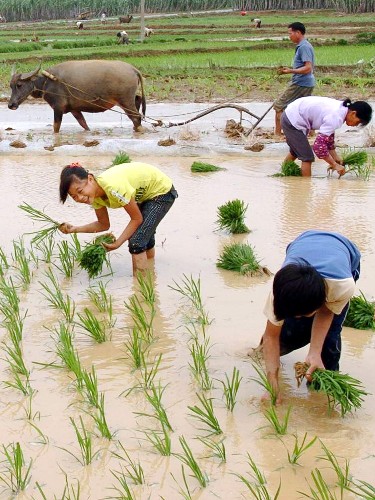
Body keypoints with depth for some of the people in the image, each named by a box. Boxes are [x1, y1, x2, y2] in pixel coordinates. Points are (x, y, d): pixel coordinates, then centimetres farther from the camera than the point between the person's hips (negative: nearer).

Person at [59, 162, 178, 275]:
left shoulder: (114, 188, -39)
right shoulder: (94, 195, -15)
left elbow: (137, 219, -26)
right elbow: (103, 224, 0)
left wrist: (117, 243, -25)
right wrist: (75, 229, -13)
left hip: (162, 191, -9)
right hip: (143, 194, 9)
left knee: (136, 241, -18)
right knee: (144, 236, 26)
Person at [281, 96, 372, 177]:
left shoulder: (341, 108, -2)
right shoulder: (336, 118, -29)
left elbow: (329, 135, 10)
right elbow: (318, 145, -33)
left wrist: (335, 157, 6)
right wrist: (335, 165, -25)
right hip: (293, 122, -10)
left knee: (295, 152, 28)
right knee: (307, 158, -8)